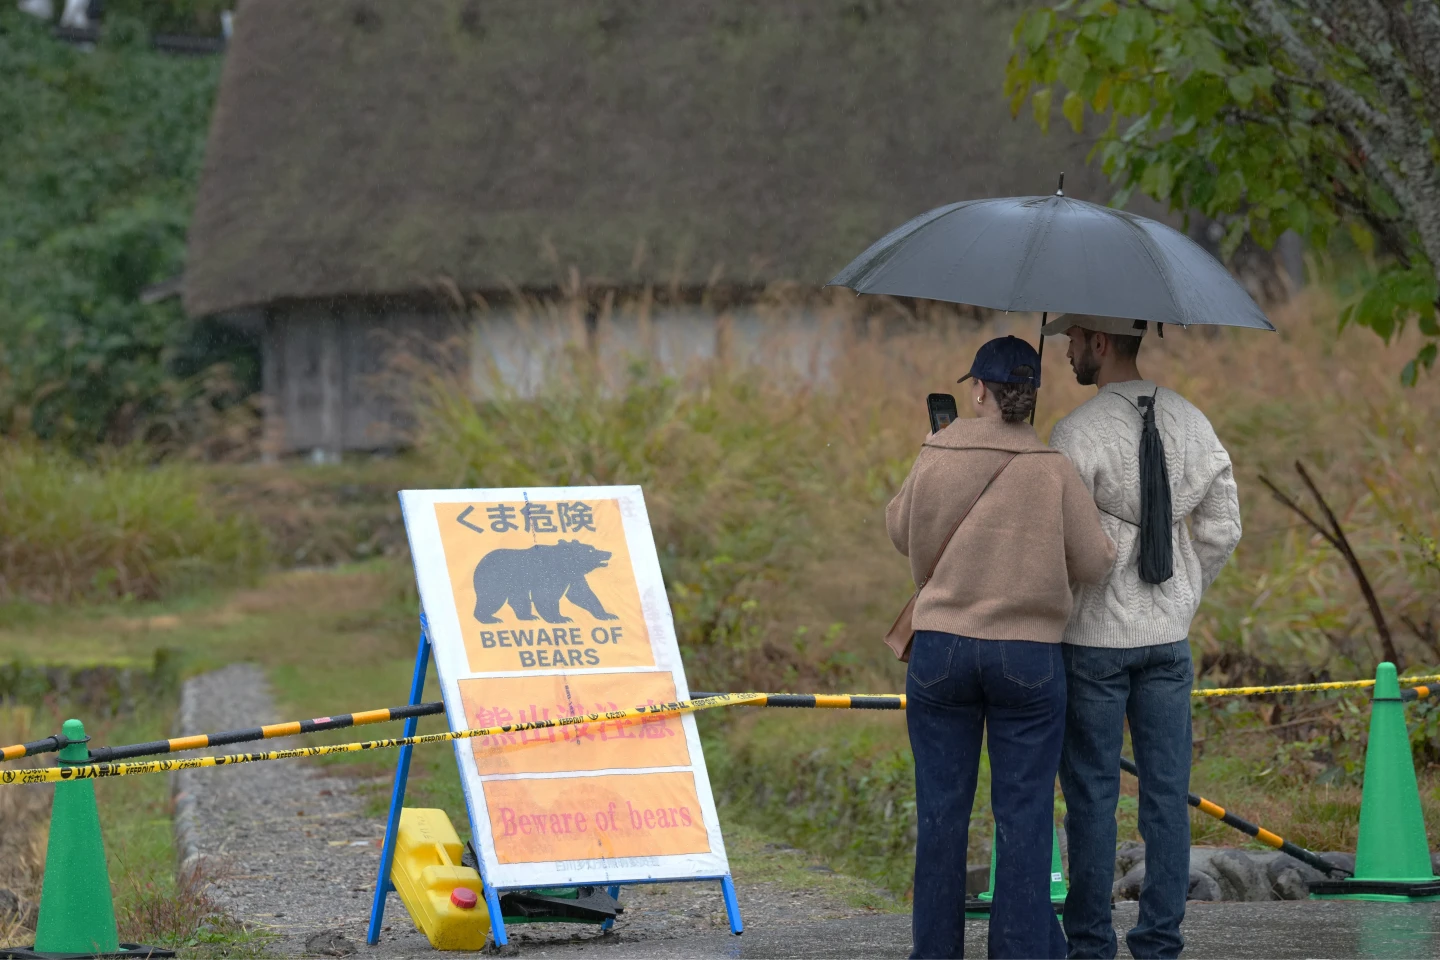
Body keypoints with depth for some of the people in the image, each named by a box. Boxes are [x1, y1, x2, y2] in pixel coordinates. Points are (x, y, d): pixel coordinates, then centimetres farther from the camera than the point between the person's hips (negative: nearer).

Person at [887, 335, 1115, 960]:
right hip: (1029, 657, -1)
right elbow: (1094, 565, -2)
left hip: (940, 648, 1)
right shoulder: (1052, 470, -7)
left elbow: (901, 531, 15)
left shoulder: (934, 459, -3)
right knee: (1023, 818, 3)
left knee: (941, 813, 8)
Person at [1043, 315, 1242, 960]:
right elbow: (1222, 530, 10)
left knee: (1091, 794, 1)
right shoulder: (1190, 423, 5)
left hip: (1092, 636, -5)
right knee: (1166, 792, 6)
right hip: (1167, 637, 5)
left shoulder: (1077, 433, -14)